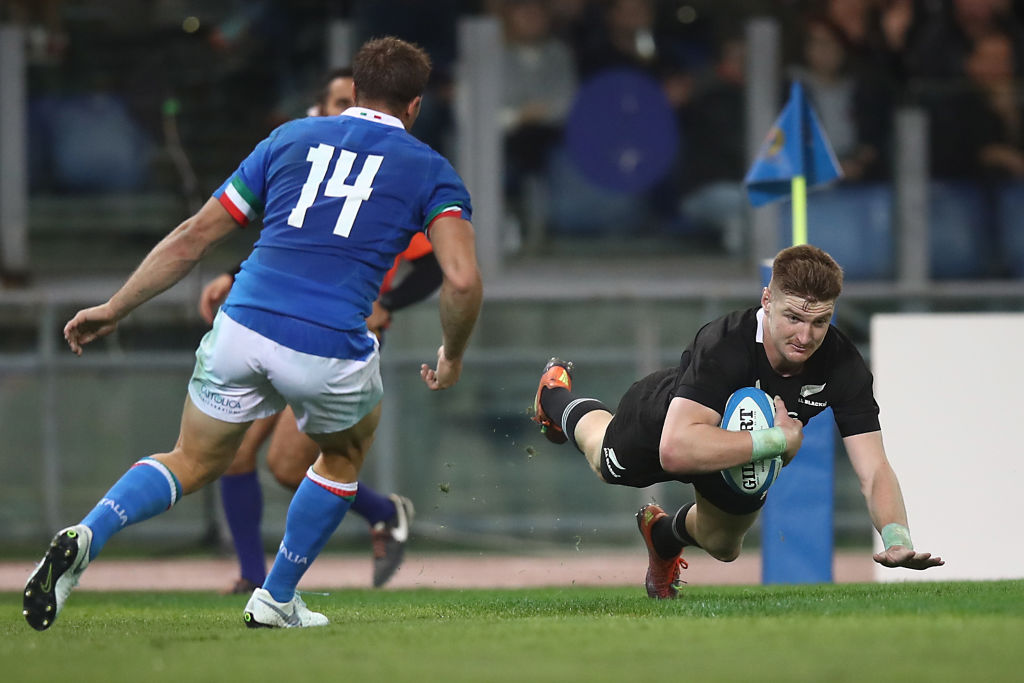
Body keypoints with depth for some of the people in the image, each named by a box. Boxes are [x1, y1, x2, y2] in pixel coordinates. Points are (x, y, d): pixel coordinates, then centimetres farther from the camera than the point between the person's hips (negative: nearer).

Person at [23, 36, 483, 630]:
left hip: (243, 329, 2)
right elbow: (463, 280, -5)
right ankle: (277, 600, 31)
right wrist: (452, 358, 13)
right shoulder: (432, 171, 9)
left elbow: (195, 235, 17)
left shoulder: (290, 139, 18)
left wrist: (116, 308, 23)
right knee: (346, 453, 31)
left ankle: (88, 535, -8)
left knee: (194, 464, 20)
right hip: (331, 351, -2)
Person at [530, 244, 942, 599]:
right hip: (660, 425, -3)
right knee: (606, 462, 32)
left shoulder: (843, 366, -38)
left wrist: (896, 539, -60)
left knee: (722, 548, 30)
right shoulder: (724, 346, -48)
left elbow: (874, 471, -41)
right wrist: (777, 441, -57)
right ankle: (558, 398, 65)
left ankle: (665, 534, 65)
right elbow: (675, 449, -58)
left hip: (745, 458, 3)